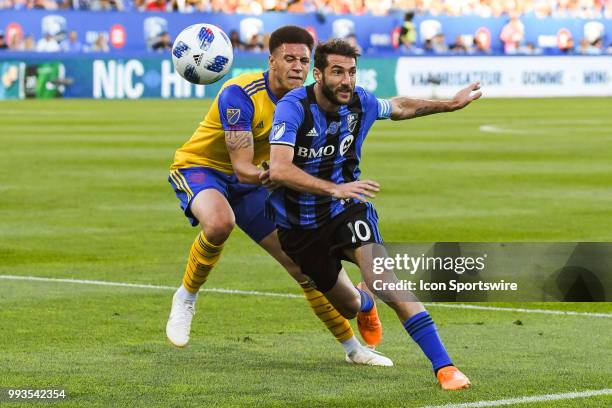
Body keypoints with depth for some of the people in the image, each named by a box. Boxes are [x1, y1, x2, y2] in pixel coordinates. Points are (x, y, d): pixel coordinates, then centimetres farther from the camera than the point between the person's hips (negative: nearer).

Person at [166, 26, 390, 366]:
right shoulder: (240, 95, -29)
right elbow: (243, 169, -33)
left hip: (247, 184, 6)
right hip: (198, 168, -6)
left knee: (304, 263, 3)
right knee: (220, 222, -42)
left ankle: (354, 348, 16)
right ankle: (186, 299, -15)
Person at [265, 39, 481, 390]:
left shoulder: (360, 102, -9)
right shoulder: (294, 107, -24)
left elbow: (399, 107, 16)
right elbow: (279, 169, -36)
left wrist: (450, 104, 13)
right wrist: (336, 189, -46)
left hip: (347, 209, 1)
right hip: (299, 225, -1)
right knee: (348, 306, 14)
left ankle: (444, 366, -29)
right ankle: (364, 302, 56)